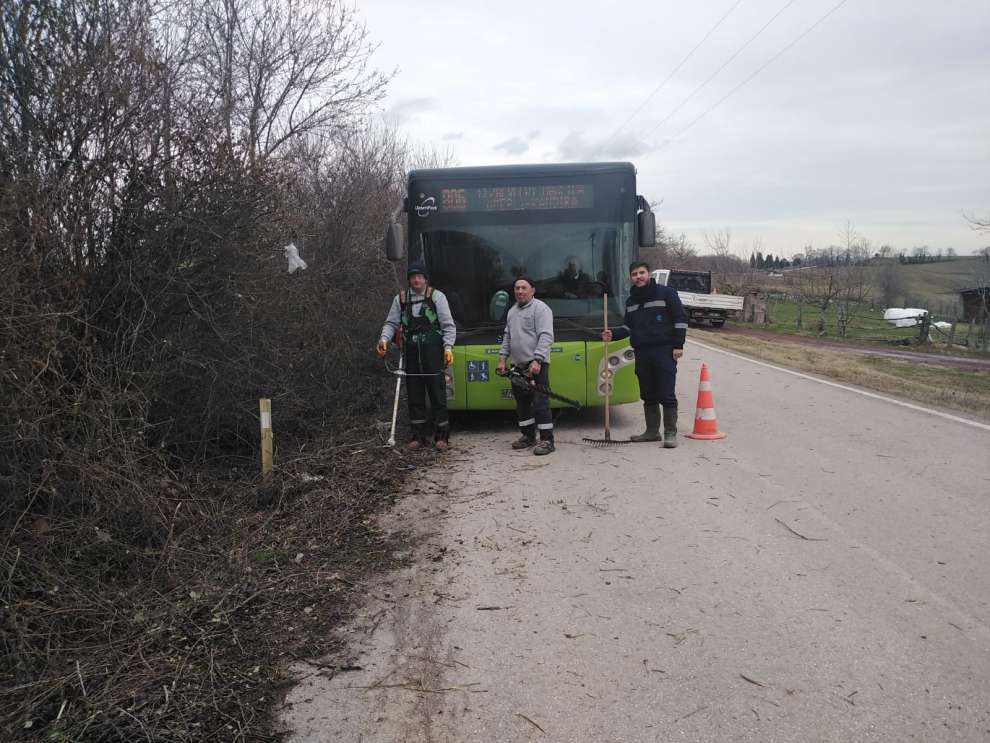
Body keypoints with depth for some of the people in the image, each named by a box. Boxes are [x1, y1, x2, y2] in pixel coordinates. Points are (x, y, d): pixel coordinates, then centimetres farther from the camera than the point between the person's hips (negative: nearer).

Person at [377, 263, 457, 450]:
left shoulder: (436, 296, 2)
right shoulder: (400, 299, 11)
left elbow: (448, 325, 1)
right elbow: (391, 323, 13)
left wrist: (448, 347, -11)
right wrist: (384, 339, -6)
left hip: (433, 352, -3)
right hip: (411, 352, 3)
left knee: (437, 393, -3)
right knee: (414, 395, 7)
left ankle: (442, 436, 5)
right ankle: (418, 435, 16)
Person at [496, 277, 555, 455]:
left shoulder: (540, 308, -8)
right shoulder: (512, 311, 18)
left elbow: (545, 337, -16)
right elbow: (507, 337, 24)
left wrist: (537, 360, -24)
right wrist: (502, 358, 15)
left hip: (536, 365, -8)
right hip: (518, 366, 8)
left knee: (540, 402, -10)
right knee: (522, 402, 13)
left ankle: (547, 440, -6)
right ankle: (528, 436, 25)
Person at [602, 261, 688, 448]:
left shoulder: (666, 293, -4)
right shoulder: (631, 301, 15)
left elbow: (680, 319, -5)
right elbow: (628, 326, 22)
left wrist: (678, 345, -11)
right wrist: (613, 334, 4)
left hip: (664, 352, -6)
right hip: (642, 353, 6)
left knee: (666, 395, -5)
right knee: (648, 395, 10)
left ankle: (670, 433, 1)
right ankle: (652, 431, 20)